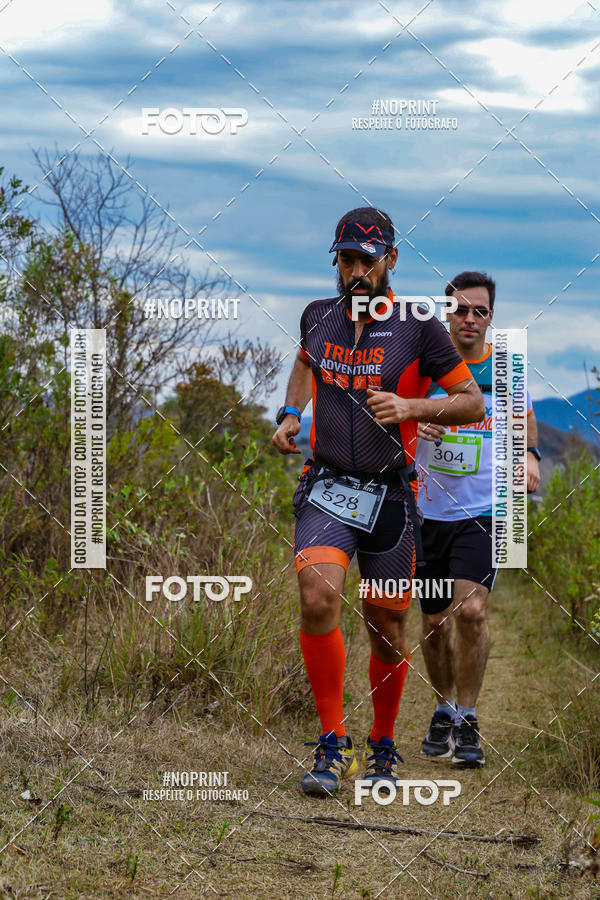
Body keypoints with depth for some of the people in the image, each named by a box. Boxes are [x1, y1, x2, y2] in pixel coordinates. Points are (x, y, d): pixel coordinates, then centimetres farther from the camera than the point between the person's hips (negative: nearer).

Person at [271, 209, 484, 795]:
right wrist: (290, 414, 12)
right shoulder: (318, 317, 5)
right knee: (317, 600, -23)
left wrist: (409, 407, -17)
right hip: (326, 487, 1)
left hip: (389, 494, -1)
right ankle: (333, 743, -11)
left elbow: (473, 403, -1)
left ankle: (383, 747, 31)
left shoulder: (418, 329, -5)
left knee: (387, 630, 7)